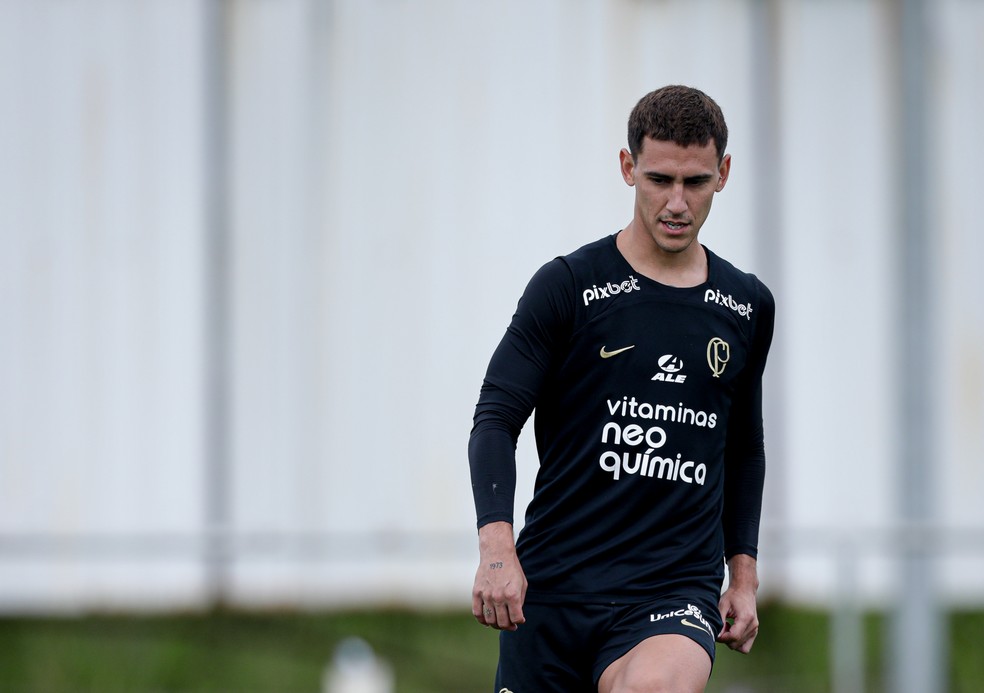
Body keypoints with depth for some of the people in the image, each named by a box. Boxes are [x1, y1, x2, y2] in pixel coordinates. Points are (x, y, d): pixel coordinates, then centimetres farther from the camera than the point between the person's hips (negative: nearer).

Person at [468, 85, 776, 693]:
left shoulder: (748, 307, 12)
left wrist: (744, 574, 17)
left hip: (678, 590, 1)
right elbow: (496, 419, -4)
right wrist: (496, 546, -19)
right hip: (552, 584, 0)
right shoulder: (569, 285, 0)